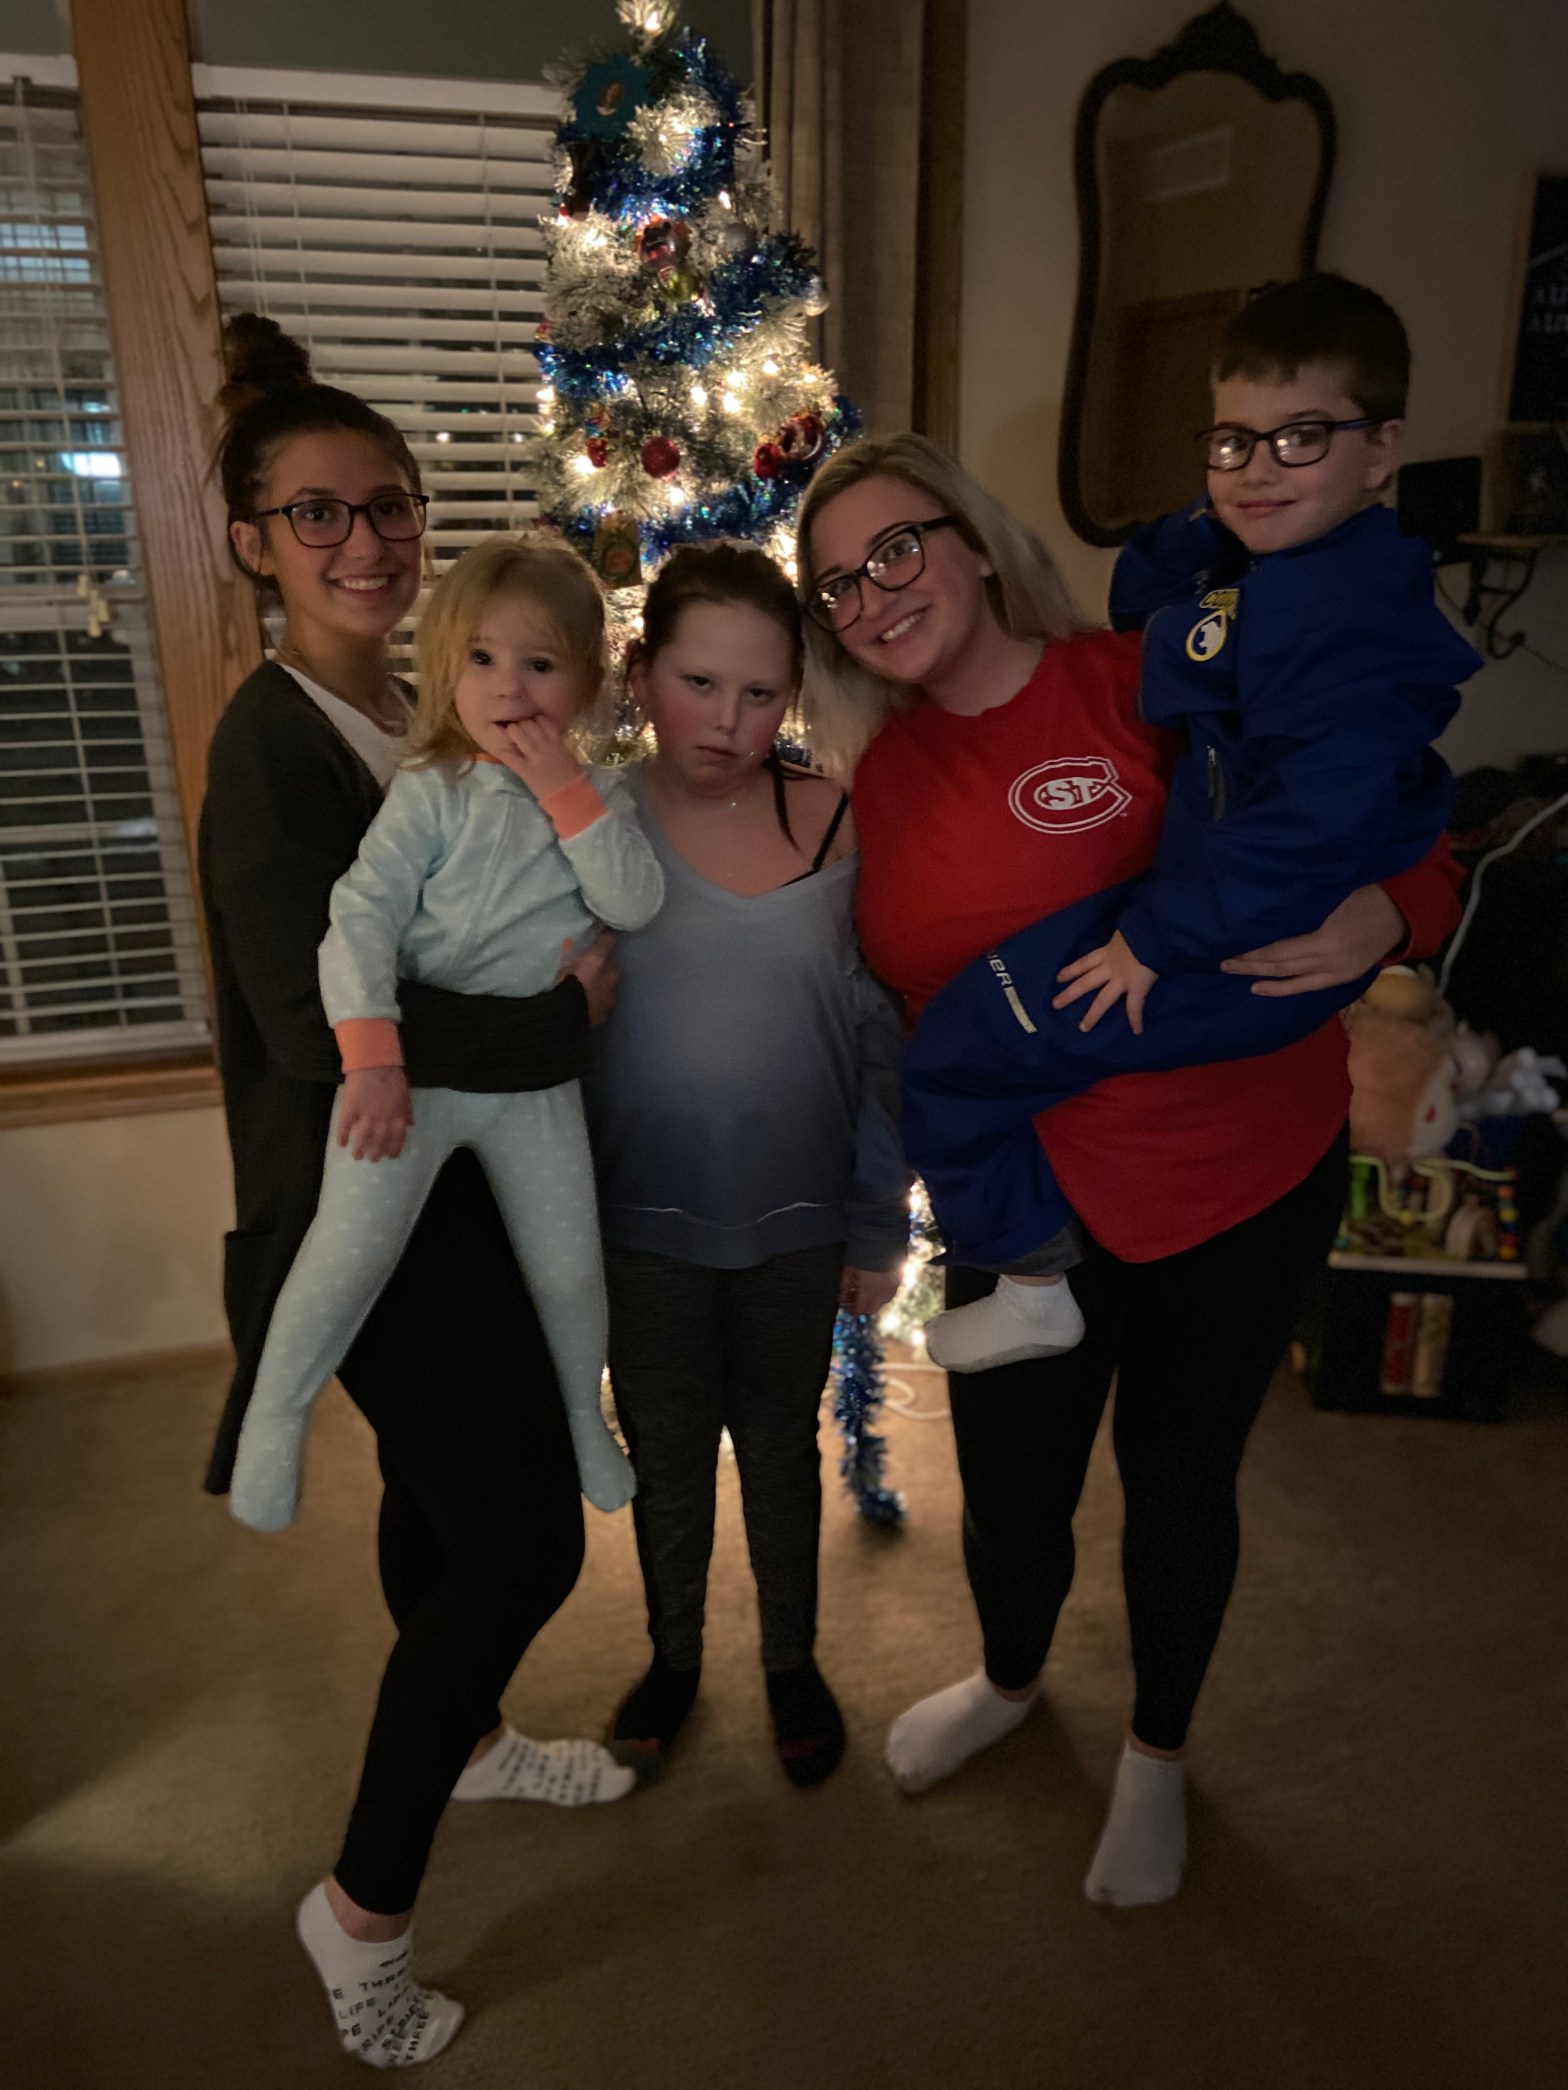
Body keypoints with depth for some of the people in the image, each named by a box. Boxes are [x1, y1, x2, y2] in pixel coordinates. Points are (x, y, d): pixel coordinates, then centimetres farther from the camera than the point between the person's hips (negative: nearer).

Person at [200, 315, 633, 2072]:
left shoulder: (422, 711, 7)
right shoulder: (272, 743, -19)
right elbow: (322, 1023, -27)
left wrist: (561, 977, 0)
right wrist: (562, 1015, -20)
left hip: (460, 1183, 8)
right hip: (371, 1209, -8)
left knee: (441, 1486, 25)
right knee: (527, 1539, -2)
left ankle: (465, 1740, 50)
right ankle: (365, 1906, 20)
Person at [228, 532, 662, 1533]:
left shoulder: (599, 799, 0)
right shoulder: (429, 795, -9)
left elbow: (636, 902, -16)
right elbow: (360, 915, -16)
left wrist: (564, 788, -21)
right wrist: (372, 1059, -25)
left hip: (536, 1078, 3)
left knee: (570, 1270, 11)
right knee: (351, 1248, -12)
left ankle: (583, 1416, 38)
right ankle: (275, 1412, 15)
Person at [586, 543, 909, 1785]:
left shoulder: (839, 824, -9)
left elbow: (881, 1038, -3)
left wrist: (881, 1225, 1)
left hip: (797, 1217, 0)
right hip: (643, 1218, 0)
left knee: (781, 1445, 18)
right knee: (667, 1452, 19)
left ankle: (794, 1661, 43)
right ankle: (674, 1657, 45)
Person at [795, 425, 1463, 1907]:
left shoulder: (1148, 683, -14)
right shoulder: (879, 779, -1)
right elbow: (880, 1004, 6)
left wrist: (1375, 920, -32)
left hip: (1238, 1178, -3)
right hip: (1019, 1201, 3)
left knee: (1179, 1480, 16)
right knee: (1007, 1485, 17)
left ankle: (1157, 1750, 47)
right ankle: (1010, 1680, 53)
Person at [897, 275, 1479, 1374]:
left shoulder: (1342, 622, -26)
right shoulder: (1265, 563, 6)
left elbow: (1319, 818, -33)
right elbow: (1137, 606, 19)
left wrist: (1157, 935, -27)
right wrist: (1209, 526, 1)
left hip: (1258, 952, -11)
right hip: (1225, 896, 11)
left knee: (955, 1053, -9)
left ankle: (1035, 1289, 8)